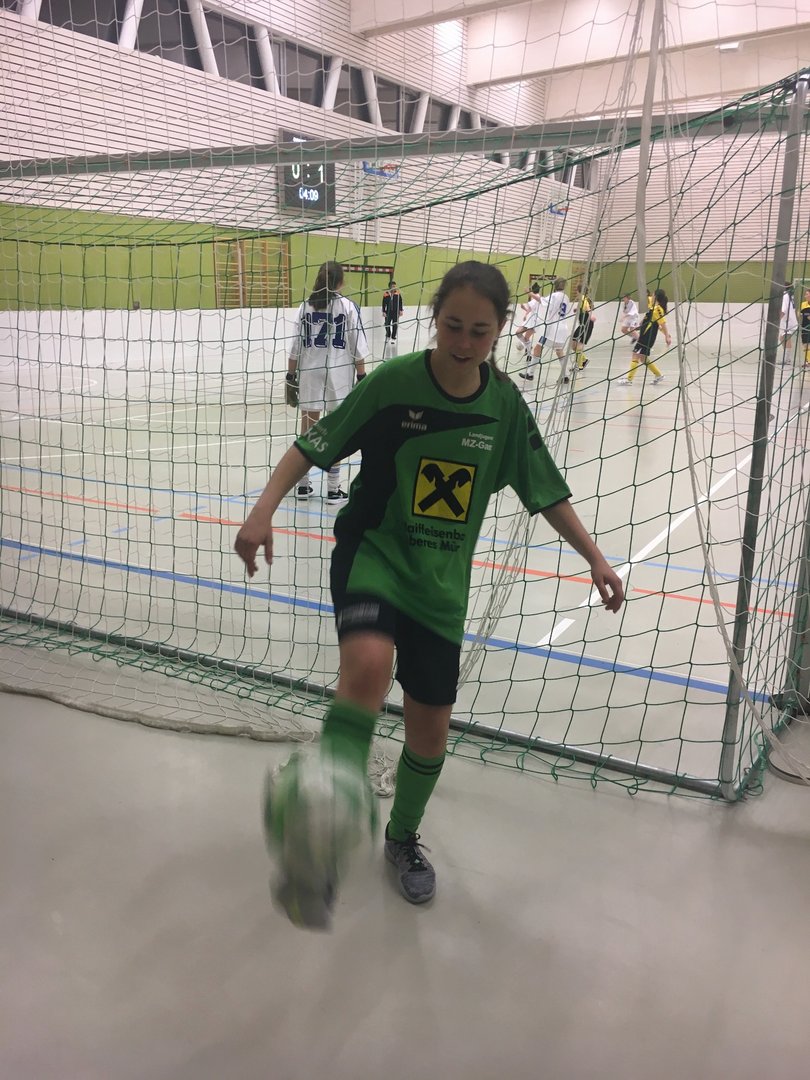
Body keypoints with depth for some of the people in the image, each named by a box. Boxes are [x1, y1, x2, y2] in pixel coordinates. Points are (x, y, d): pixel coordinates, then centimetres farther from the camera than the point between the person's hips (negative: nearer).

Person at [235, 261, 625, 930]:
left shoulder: (505, 404, -2)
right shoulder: (394, 382, -12)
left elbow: (546, 491, 7)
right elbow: (313, 446, -8)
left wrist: (595, 558, 5)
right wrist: (264, 512, -20)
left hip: (442, 579, 4)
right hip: (373, 554, -3)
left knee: (431, 726, 11)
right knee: (369, 662, -36)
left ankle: (404, 837, 38)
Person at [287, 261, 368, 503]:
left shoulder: (305, 306, 4)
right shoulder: (347, 306, -3)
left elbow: (295, 345, 4)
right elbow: (357, 346, -5)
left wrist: (291, 375, 10)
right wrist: (362, 376, 1)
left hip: (308, 372, 3)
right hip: (338, 373, -3)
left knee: (307, 427, 8)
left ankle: (303, 485, 16)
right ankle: (333, 490, 4)